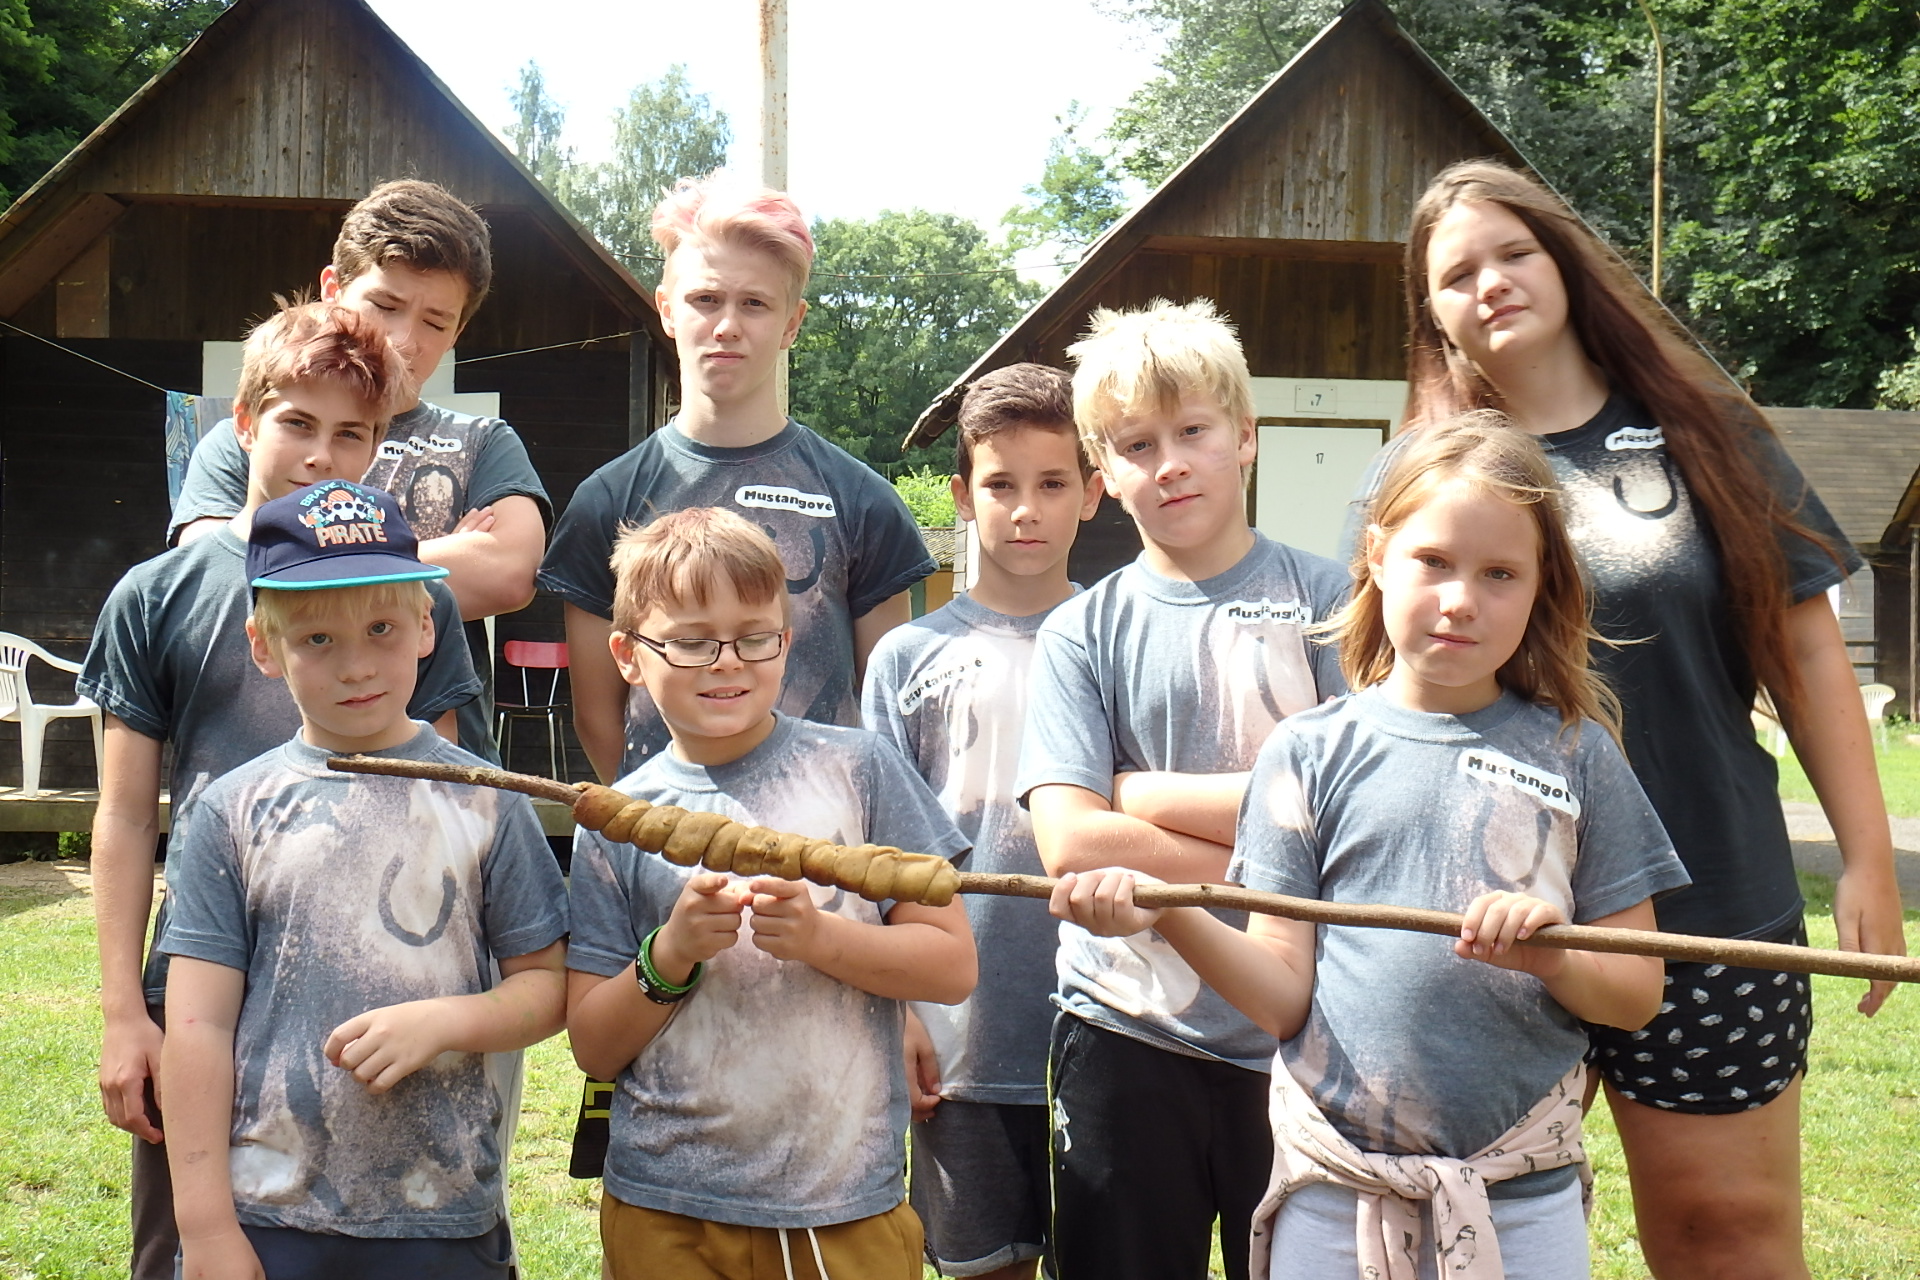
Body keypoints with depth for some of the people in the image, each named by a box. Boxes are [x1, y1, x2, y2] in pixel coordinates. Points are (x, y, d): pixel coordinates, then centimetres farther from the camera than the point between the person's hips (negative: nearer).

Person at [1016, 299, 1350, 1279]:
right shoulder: (1082, 634, 3)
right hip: (1128, 1036, 1)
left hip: (1298, 1037, 0)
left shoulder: (1326, 601, 2)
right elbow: (1069, 843, -10)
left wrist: (1139, 792, -9)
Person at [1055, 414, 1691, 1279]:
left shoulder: (1574, 753, 3)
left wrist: (1552, 956, -17)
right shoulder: (1309, 753, 2)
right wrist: (1172, 916, -20)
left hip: (1524, 1201, 1)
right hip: (1334, 1197, -1)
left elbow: (1637, 995, 4)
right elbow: (1284, 995, -3)